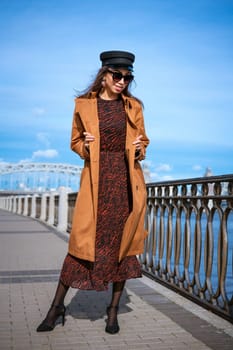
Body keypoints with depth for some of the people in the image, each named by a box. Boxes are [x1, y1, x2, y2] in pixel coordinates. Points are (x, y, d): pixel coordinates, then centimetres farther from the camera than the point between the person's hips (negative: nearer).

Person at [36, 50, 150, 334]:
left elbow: (142, 141, 15)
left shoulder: (133, 106, 7)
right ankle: (57, 306, 13)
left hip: (126, 179, 2)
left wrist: (139, 150, -6)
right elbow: (75, 142, 11)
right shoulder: (84, 105, 4)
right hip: (96, 179, -1)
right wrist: (85, 147, -10)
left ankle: (114, 309, 19)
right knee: (82, 239, -2)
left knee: (122, 242, 5)